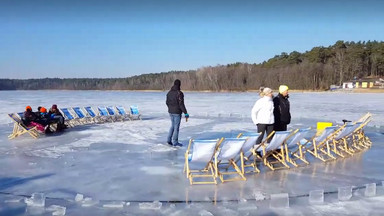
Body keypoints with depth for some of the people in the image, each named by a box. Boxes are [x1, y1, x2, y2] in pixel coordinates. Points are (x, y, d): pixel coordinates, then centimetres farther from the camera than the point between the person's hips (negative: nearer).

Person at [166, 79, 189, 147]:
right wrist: (186, 114, -15)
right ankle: (175, 142, 11)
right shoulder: (179, 93, -18)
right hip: (177, 112, -7)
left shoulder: (169, 92, 4)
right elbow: (181, 104, -20)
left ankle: (169, 140, 18)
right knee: (176, 127, 3)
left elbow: (167, 102, 11)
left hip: (170, 112, 7)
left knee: (172, 125, 20)